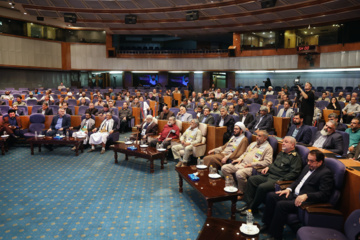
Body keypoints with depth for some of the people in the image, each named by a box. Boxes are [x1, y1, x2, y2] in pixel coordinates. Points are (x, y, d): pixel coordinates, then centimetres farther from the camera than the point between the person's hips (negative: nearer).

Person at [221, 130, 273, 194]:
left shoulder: (268, 148, -1)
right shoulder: (253, 143, 23)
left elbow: (267, 162, -12)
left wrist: (252, 164, -16)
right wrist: (240, 159, 8)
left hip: (252, 167, -8)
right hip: (242, 163, 8)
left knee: (239, 173, -37)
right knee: (224, 168, -8)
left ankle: (241, 192, -14)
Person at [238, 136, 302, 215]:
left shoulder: (295, 157, -8)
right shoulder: (281, 153, 18)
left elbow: (294, 173, -16)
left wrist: (281, 180, -20)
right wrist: (268, 167, 11)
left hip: (278, 180, -9)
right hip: (269, 175, 9)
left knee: (262, 187, -28)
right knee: (251, 179, -3)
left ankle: (252, 208, -10)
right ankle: (249, 204, -1)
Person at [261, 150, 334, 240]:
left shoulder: (326, 173, -11)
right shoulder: (308, 167, 16)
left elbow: (324, 195, -20)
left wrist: (306, 195, -30)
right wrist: (289, 189, 7)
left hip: (307, 200, -9)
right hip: (294, 194, 9)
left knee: (281, 205, -27)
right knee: (271, 196, -4)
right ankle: (267, 224, 7)